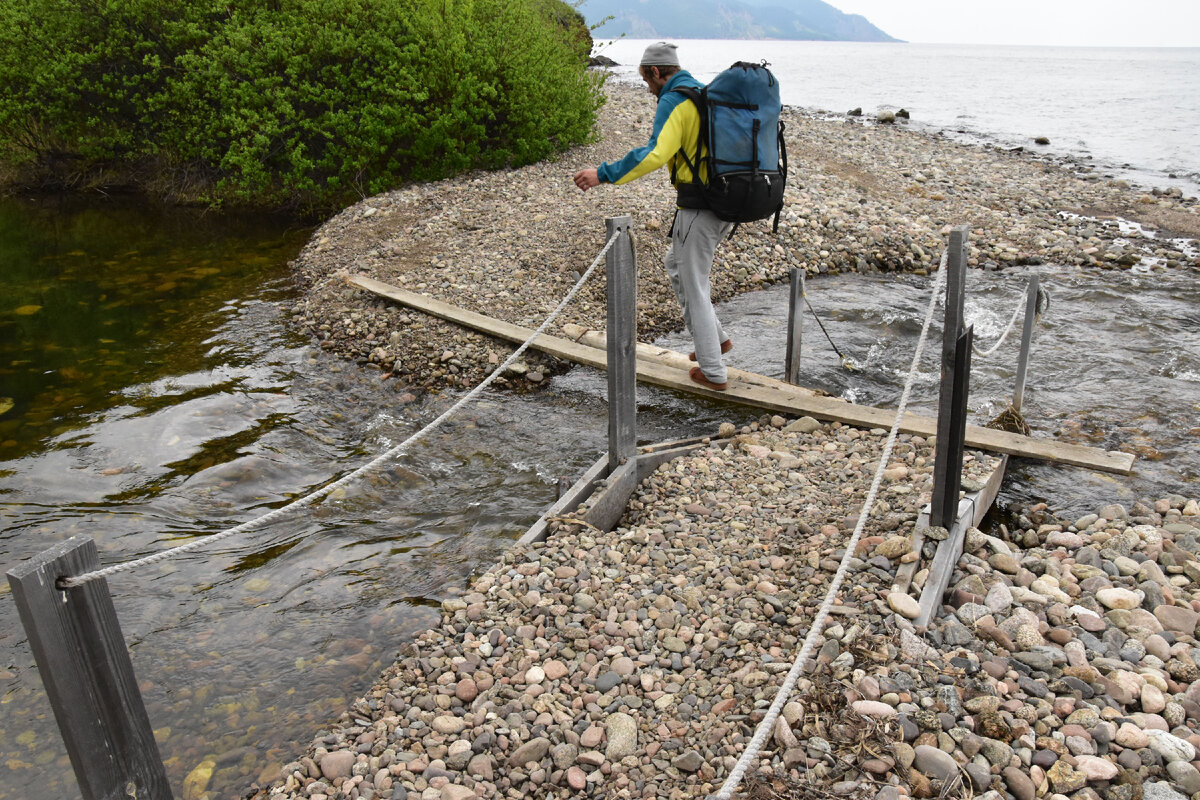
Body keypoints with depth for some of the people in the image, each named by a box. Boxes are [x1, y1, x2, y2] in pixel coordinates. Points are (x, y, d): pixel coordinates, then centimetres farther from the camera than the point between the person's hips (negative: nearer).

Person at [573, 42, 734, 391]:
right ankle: (715, 339, 28)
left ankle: (713, 372, 8)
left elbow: (655, 154, -28)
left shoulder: (674, 102, -13)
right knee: (675, 263, 25)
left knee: (694, 287, 1)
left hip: (698, 205, -9)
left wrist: (603, 174, -28)